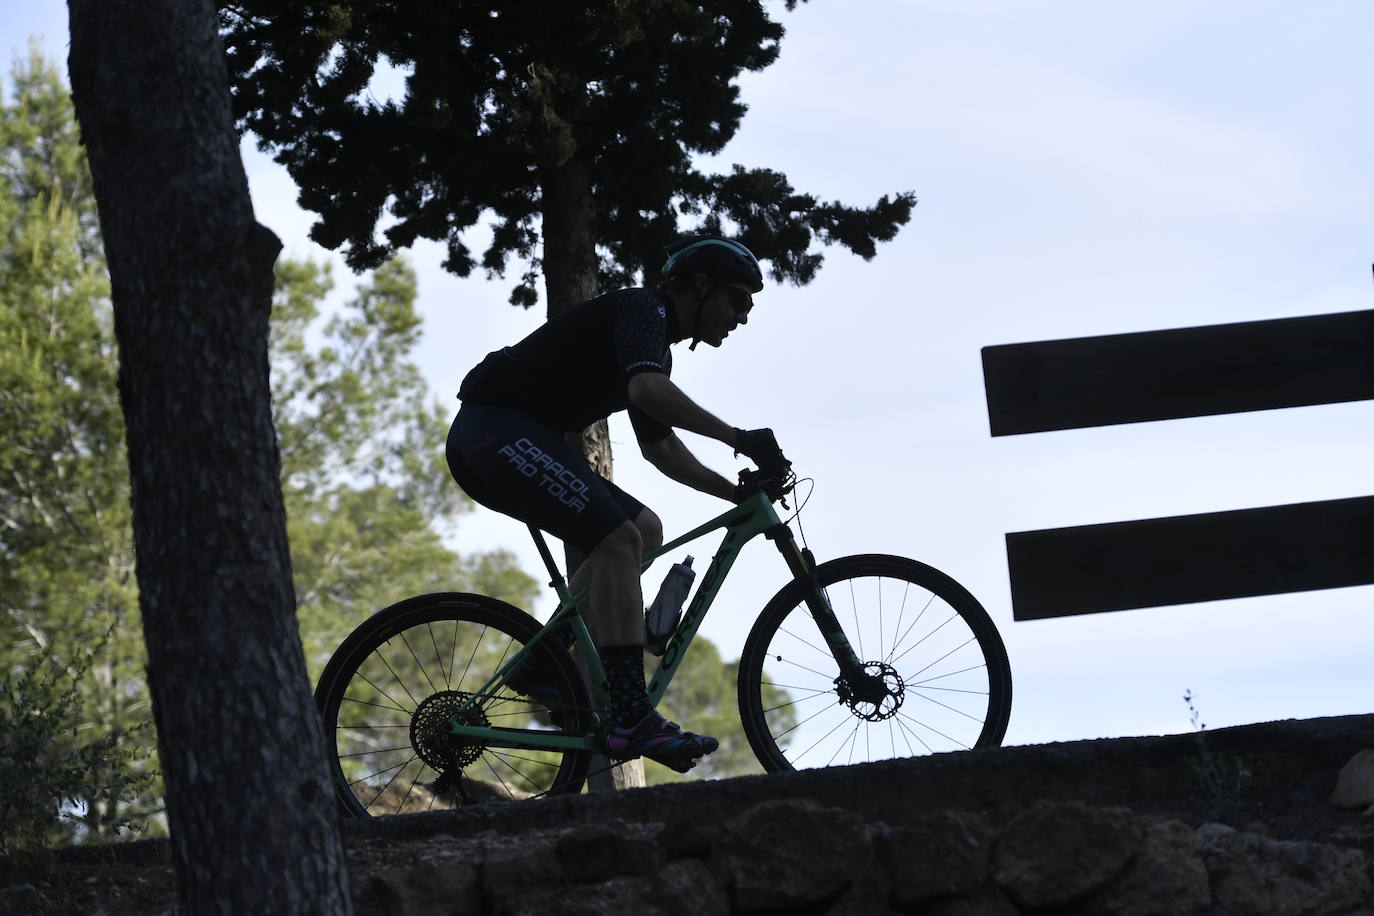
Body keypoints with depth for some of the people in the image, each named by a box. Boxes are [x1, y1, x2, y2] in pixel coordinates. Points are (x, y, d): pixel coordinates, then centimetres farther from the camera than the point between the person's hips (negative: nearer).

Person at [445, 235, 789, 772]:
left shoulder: (655, 343, 21)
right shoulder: (643, 310, -10)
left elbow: (660, 448, 28)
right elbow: (648, 390, -30)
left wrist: (737, 493, 19)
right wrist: (740, 440, -28)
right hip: (496, 429, -11)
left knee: (643, 529, 10)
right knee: (618, 537, -21)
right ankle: (631, 719, -27)